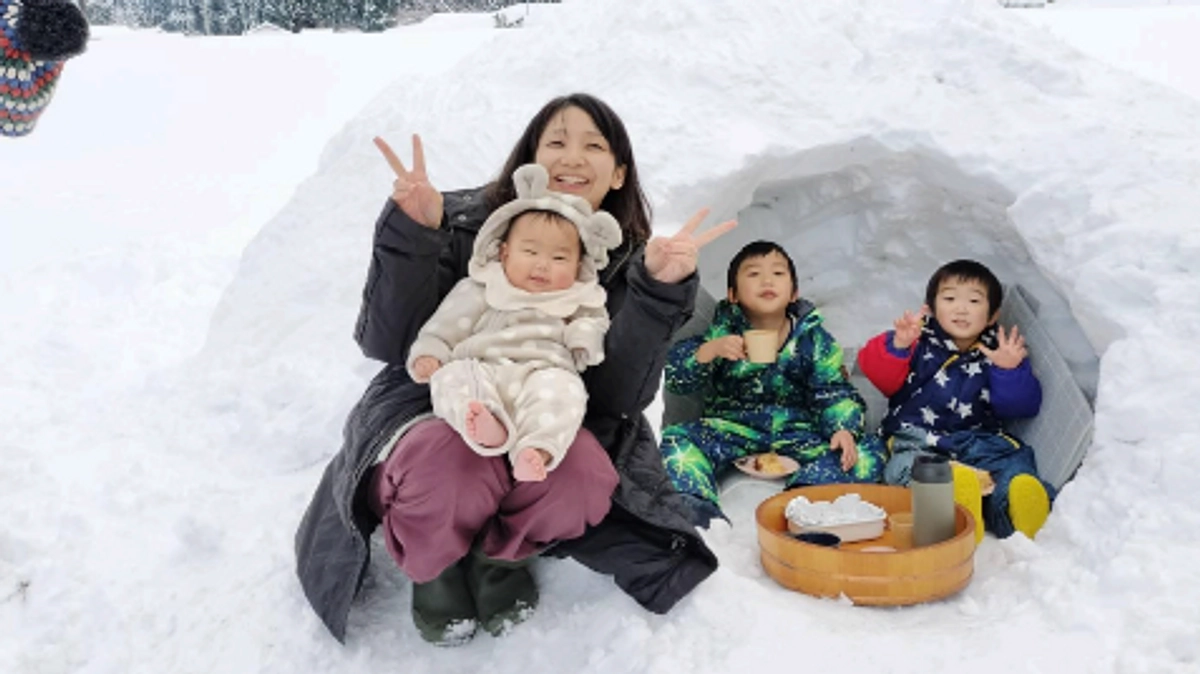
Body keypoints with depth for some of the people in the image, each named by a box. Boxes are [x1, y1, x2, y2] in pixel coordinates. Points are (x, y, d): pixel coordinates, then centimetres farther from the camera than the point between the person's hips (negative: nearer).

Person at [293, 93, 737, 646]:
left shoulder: (626, 262, -7)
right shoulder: (467, 223, -12)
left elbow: (619, 398, -17)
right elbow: (387, 344, -17)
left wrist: (661, 290, -31)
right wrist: (411, 236, -31)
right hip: (434, 407, -1)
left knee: (583, 467, -32)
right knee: (449, 468, -36)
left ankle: (500, 553, 1)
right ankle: (435, 561, 0)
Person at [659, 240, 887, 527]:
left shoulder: (814, 339, 2)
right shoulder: (723, 332, 0)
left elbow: (835, 393, 0)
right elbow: (676, 379, -7)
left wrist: (844, 429, -21)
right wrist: (709, 350, -26)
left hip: (798, 434, 1)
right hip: (733, 428, 0)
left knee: (870, 452, -22)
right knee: (673, 440, -25)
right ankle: (697, 507, -41)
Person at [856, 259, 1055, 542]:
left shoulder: (998, 352, 15)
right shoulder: (920, 342, 10)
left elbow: (1020, 406, 7)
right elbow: (882, 378, -3)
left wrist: (1010, 371, -12)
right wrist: (897, 346, -21)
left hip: (979, 441, 3)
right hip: (918, 440, -2)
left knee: (1015, 460, -26)